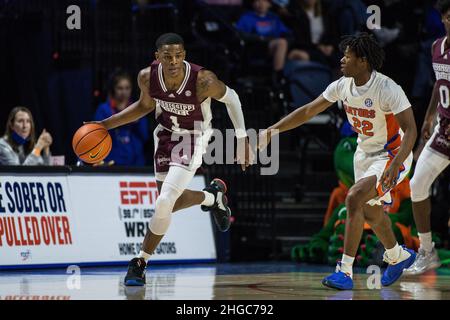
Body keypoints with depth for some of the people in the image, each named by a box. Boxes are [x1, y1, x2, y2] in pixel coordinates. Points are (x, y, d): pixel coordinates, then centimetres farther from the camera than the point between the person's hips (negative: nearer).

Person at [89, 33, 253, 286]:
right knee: (170, 202, 14)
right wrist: (106, 125, -4)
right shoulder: (148, 77, -21)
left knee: (165, 202, -16)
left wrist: (243, 140, -9)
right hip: (166, 134, 5)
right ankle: (213, 197, 45)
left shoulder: (203, 80, -33)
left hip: (193, 139, -5)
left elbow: (231, 99, -12)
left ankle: (141, 263, 3)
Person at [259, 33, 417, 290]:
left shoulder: (387, 89, -26)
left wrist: (395, 166, -38)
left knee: (354, 198, -25)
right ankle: (398, 256, 48)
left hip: (392, 155, -8)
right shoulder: (343, 86, -7)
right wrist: (271, 132, -5)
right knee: (370, 212, 20)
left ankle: (345, 272, -20)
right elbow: (308, 111, 1)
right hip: (365, 153, 8)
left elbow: (411, 130, -26)